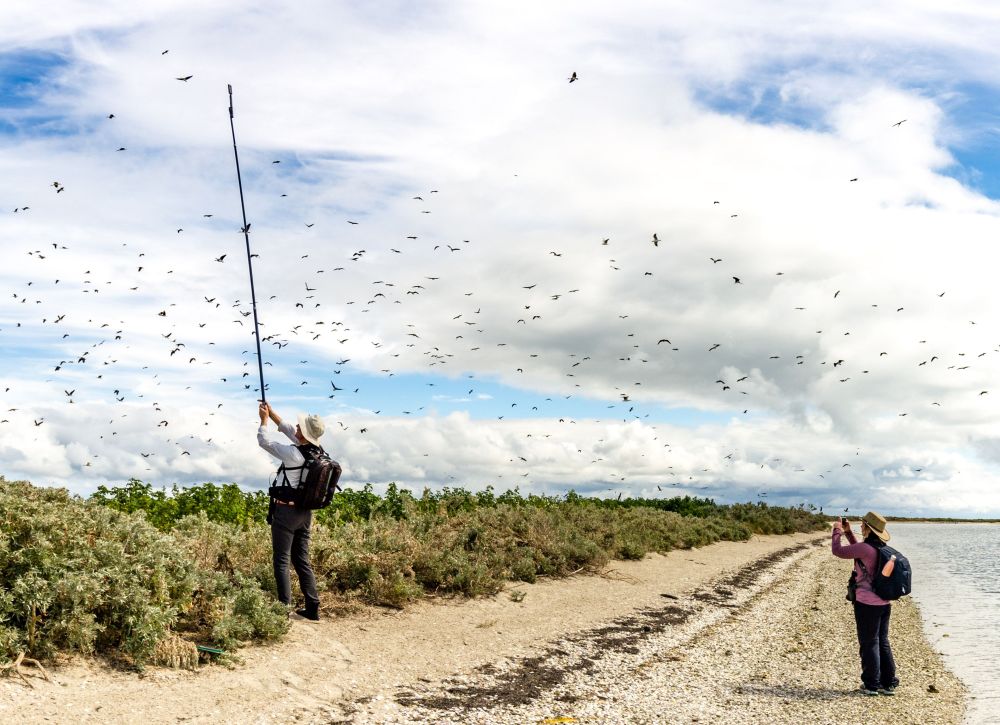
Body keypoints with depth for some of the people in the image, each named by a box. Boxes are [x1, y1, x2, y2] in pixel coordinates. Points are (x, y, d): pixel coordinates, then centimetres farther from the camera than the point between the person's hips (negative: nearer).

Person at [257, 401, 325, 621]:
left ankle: (285, 608, -5)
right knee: (302, 560, 12)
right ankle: (312, 608, 11)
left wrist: (264, 420, 12)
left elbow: (264, 441, -5)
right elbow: (289, 431, 16)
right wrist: (271, 413, 22)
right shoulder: (317, 452, 2)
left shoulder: (292, 453, -18)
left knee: (282, 561, -2)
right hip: (305, 512, 7)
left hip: (286, 510, -7)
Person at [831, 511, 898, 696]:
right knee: (883, 642, 15)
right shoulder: (881, 548, 8)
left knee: (869, 644, 3)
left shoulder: (866, 548, -20)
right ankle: (889, 683, 20)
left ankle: (872, 685, 10)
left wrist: (837, 531, 2)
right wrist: (848, 532, 25)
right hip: (883, 603, 8)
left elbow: (838, 551, -13)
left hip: (867, 604, -8)